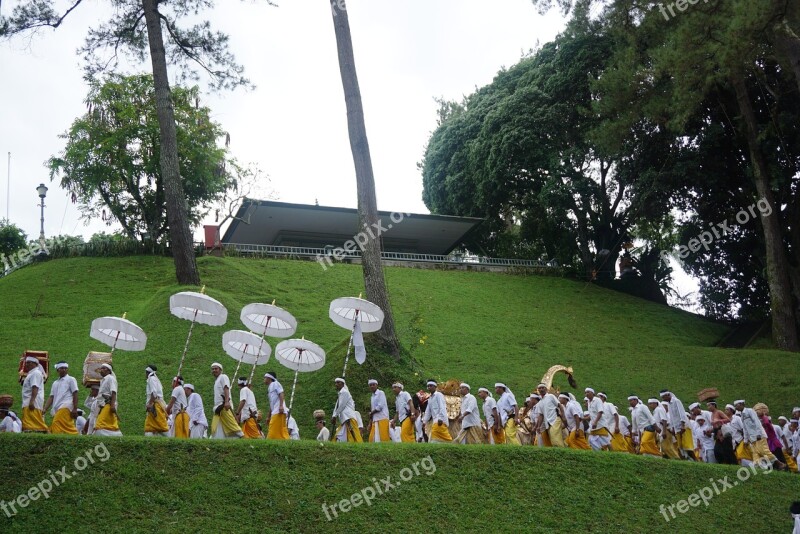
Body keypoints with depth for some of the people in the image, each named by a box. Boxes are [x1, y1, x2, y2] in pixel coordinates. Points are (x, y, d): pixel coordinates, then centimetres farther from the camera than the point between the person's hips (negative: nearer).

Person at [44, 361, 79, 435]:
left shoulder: (70, 379, 8)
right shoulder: (55, 383, 24)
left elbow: (75, 395, 0)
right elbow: (51, 397, 17)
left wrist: (75, 409, -10)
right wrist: (44, 409, 4)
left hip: (65, 407, -6)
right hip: (57, 409, 6)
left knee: (57, 424, -22)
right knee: (69, 428, 2)